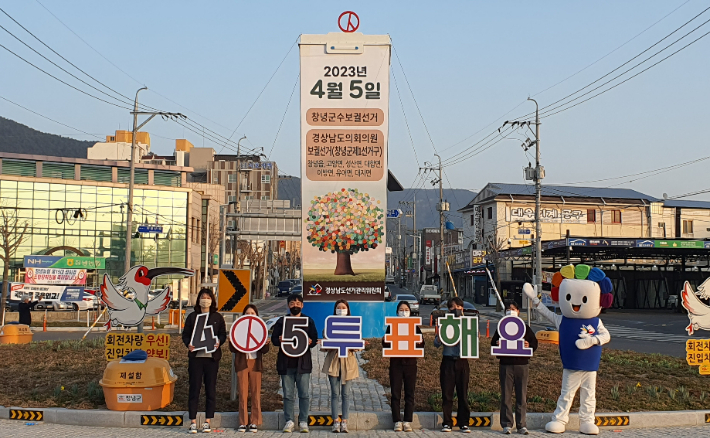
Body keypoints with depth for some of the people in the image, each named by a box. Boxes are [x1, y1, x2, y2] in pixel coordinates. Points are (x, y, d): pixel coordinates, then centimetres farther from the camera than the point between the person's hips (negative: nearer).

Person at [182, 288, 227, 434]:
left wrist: (219, 342, -12)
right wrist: (188, 344, -12)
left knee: (211, 389, 3)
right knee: (194, 388, -1)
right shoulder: (192, 317, 9)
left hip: (212, 356, 1)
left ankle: (207, 422, 10)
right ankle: (193, 421, 4)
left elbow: (223, 334, 9)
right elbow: (185, 334, 8)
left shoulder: (217, 317, 9)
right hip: (195, 356, 0)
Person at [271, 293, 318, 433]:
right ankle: (289, 421, 8)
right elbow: (273, 338, 8)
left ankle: (303, 422, 3)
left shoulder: (309, 321, 12)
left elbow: (315, 339, 7)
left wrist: (310, 342, -16)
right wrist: (279, 340, -15)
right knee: (288, 394, 2)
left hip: (303, 362, -1)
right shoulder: (281, 321, 13)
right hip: (286, 363, 1)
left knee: (304, 394, -3)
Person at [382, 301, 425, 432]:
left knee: (409, 393, 1)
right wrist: (385, 341, -15)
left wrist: (419, 342, -15)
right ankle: (397, 421, 4)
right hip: (395, 363, 0)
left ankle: (407, 421, 6)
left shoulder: (415, 327, 8)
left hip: (410, 363, 0)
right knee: (395, 393, 0)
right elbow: (386, 347, 6)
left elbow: (421, 347, 7)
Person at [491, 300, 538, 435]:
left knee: (522, 396, 2)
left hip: (522, 364, 0)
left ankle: (521, 424, 8)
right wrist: (497, 345, -11)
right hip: (505, 365, 0)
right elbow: (493, 343, 12)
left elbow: (534, 342, 10)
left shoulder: (525, 327, 9)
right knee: (506, 396, 1)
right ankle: (507, 424, 7)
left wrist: (529, 346, -12)